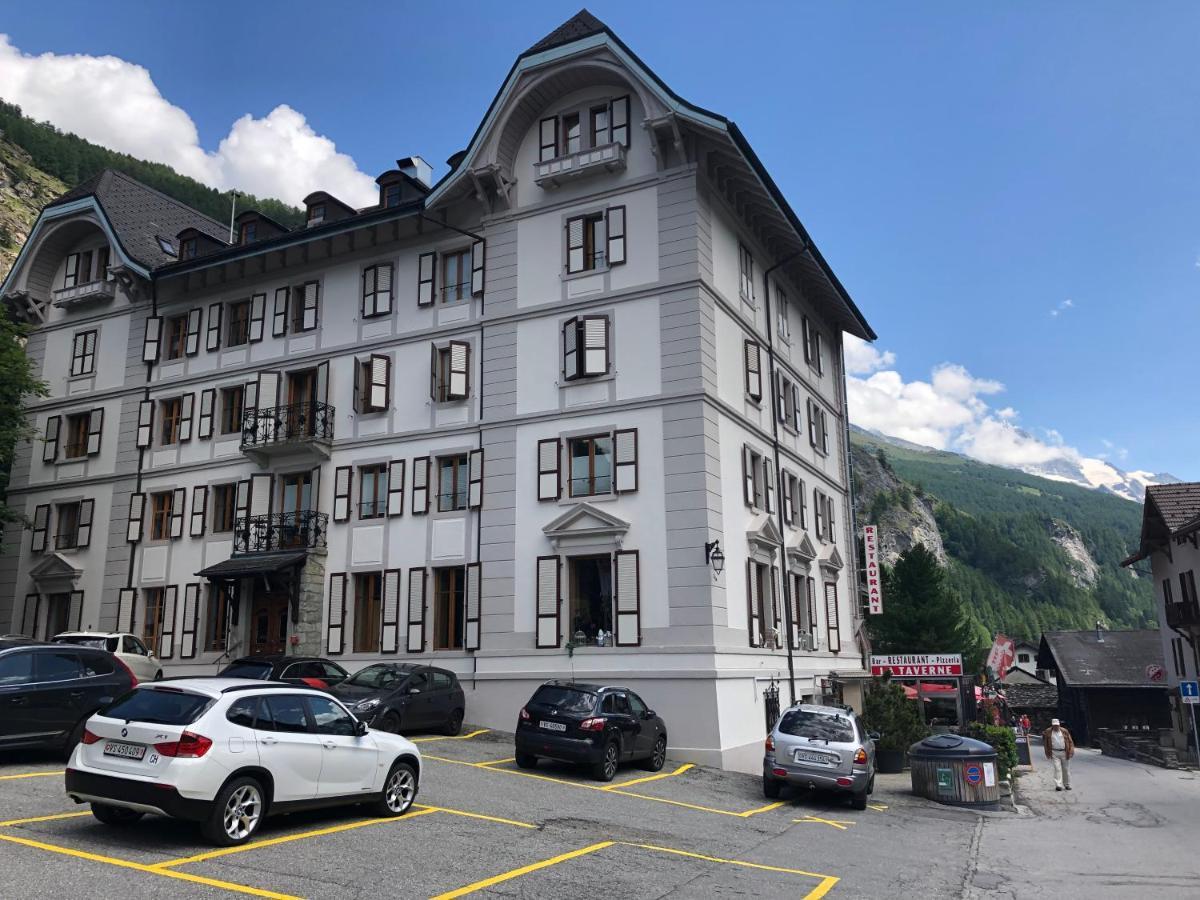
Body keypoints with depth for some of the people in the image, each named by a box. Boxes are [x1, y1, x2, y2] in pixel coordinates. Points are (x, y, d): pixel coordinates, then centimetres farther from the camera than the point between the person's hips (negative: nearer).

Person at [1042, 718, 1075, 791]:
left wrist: (1071, 751, -7)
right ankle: (1058, 785, -14)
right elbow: (1045, 743, 9)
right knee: (1057, 769, -10)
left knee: (1066, 769, 10)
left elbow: (1070, 741, 4)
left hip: (1064, 752, 2)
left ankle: (1067, 785, 23)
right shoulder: (1048, 732, 2)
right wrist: (1047, 753, 7)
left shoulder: (1064, 731, 3)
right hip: (1055, 753, -1)